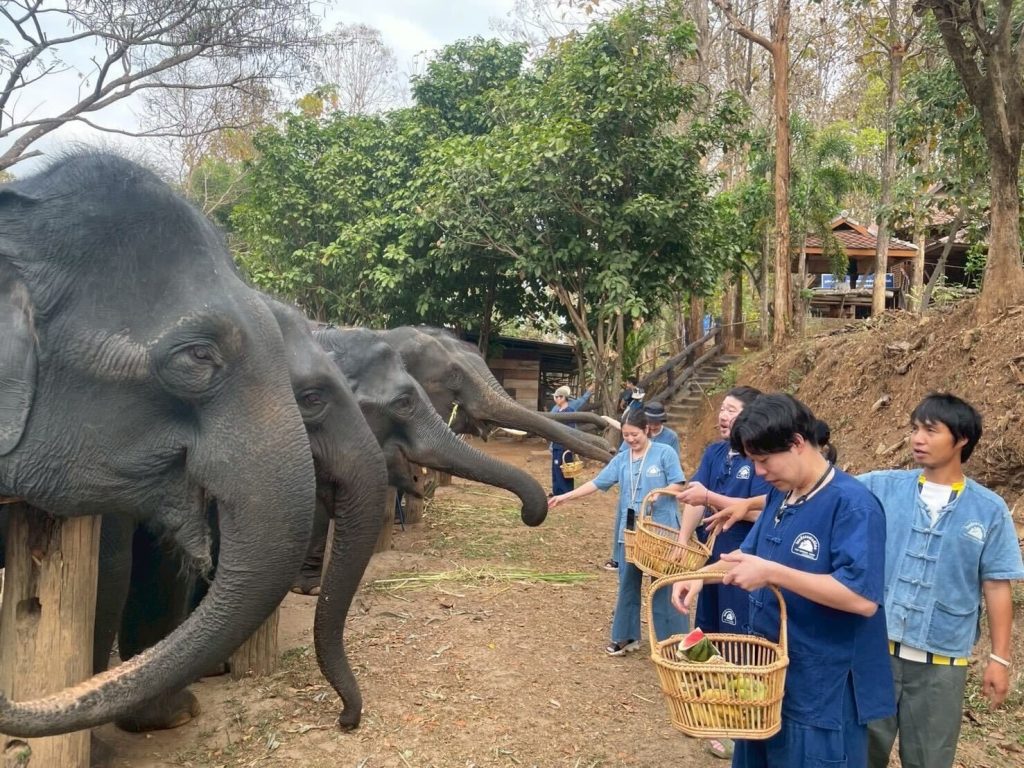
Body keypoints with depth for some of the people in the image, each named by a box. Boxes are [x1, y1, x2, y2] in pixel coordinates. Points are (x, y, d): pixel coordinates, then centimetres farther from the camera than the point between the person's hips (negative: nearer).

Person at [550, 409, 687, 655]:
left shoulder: (665, 453, -6)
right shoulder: (621, 459, 6)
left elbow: (678, 484, -6)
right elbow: (596, 483, 4)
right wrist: (564, 497, -2)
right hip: (629, 530, 5)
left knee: (664, 585, 3)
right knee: (628, 584, 12)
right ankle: (626, 636, 24)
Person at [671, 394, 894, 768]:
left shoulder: (852, 504, -22)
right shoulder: (779, 495, 5)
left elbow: (863, 598, -29)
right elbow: (750, 554, 17)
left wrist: (772, 574, -31)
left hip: (823, 692, -8)